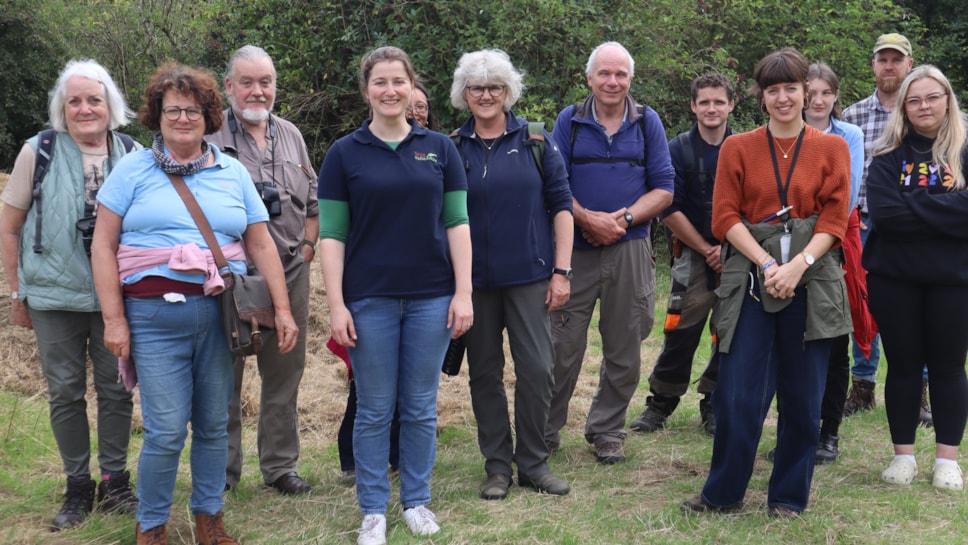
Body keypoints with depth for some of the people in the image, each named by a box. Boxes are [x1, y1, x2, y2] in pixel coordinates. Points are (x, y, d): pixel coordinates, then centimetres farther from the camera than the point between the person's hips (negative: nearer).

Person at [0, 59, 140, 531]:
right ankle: (78, 488, 20)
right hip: (55, 296, -1)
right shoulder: (38, 152, -1)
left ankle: (114, 483, 21)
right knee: (65, 392, 7)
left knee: (116, 390, 7)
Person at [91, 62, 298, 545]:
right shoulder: (133, 169, 3)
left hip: (221, 312, 3)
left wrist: (282, 309, 5)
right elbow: (104, 244, 1)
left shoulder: (232, 172, 10)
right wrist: (113, 319, -6)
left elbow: (260, 244, 11)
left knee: (214, 424, 9)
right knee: (166, 430, -3)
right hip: (156, 314, -3)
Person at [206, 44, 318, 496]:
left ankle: (280, 465, 23)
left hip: (289, 274, 4)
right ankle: (222, 470, 17)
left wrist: (307, 246, 7)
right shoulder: (210, 134, -3)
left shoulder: (291, 136, 14)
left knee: (285, 374, 10)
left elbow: (312, 201, 19)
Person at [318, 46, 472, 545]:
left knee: (421, 408, 9)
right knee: (374, 411, 5)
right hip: (370, 299, -1)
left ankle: (417, 501, 24)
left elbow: (457, 223, 4)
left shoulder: (439, 148, 5)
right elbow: (331, 234, -1)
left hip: (431, 297, 1)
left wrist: (463, 292, -2)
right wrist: (336, 304, -8)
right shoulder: (345, 153, 1)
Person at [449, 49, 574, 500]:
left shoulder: (535, 140, 2)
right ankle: (497, 466, 19)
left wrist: (562, 270, -4)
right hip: (475, 278, 1)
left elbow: (560, 204, 2)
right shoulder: (452, 148, 4)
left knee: (536, 369, -3)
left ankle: (533, 463, 14)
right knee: (485, 373, 7)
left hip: (530, 276, -1)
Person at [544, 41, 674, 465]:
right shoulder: (569, 121, 4)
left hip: (630, 250, 1)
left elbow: (664, 189, 2)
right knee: (562, 345, 0)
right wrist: (587, 219, -15)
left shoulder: (647, 123, 6)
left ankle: (607, 430, 22)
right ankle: (546, 430, 13)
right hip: (575, 248, -1)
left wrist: (624, 218, -12)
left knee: (624, 348, 7)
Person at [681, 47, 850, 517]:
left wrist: (798, 265, -15)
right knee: (738, 393, -2)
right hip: (751, 279, 0)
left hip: (811, 281, 1)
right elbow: (725, 216, 0)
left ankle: (789, 496, 20)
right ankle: (723, 493, 14)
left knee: (802, 395, 5)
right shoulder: (738, 148, 7)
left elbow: (834, 219, 1)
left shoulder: (831, 149, 7)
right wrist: (766, 264, -13)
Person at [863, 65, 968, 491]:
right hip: (894, 278, 1)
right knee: (903, 365, 8)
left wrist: (912, 207, -14)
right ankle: (903, 455, 19)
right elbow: (883, 212, -12)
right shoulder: (888, 157, 3)